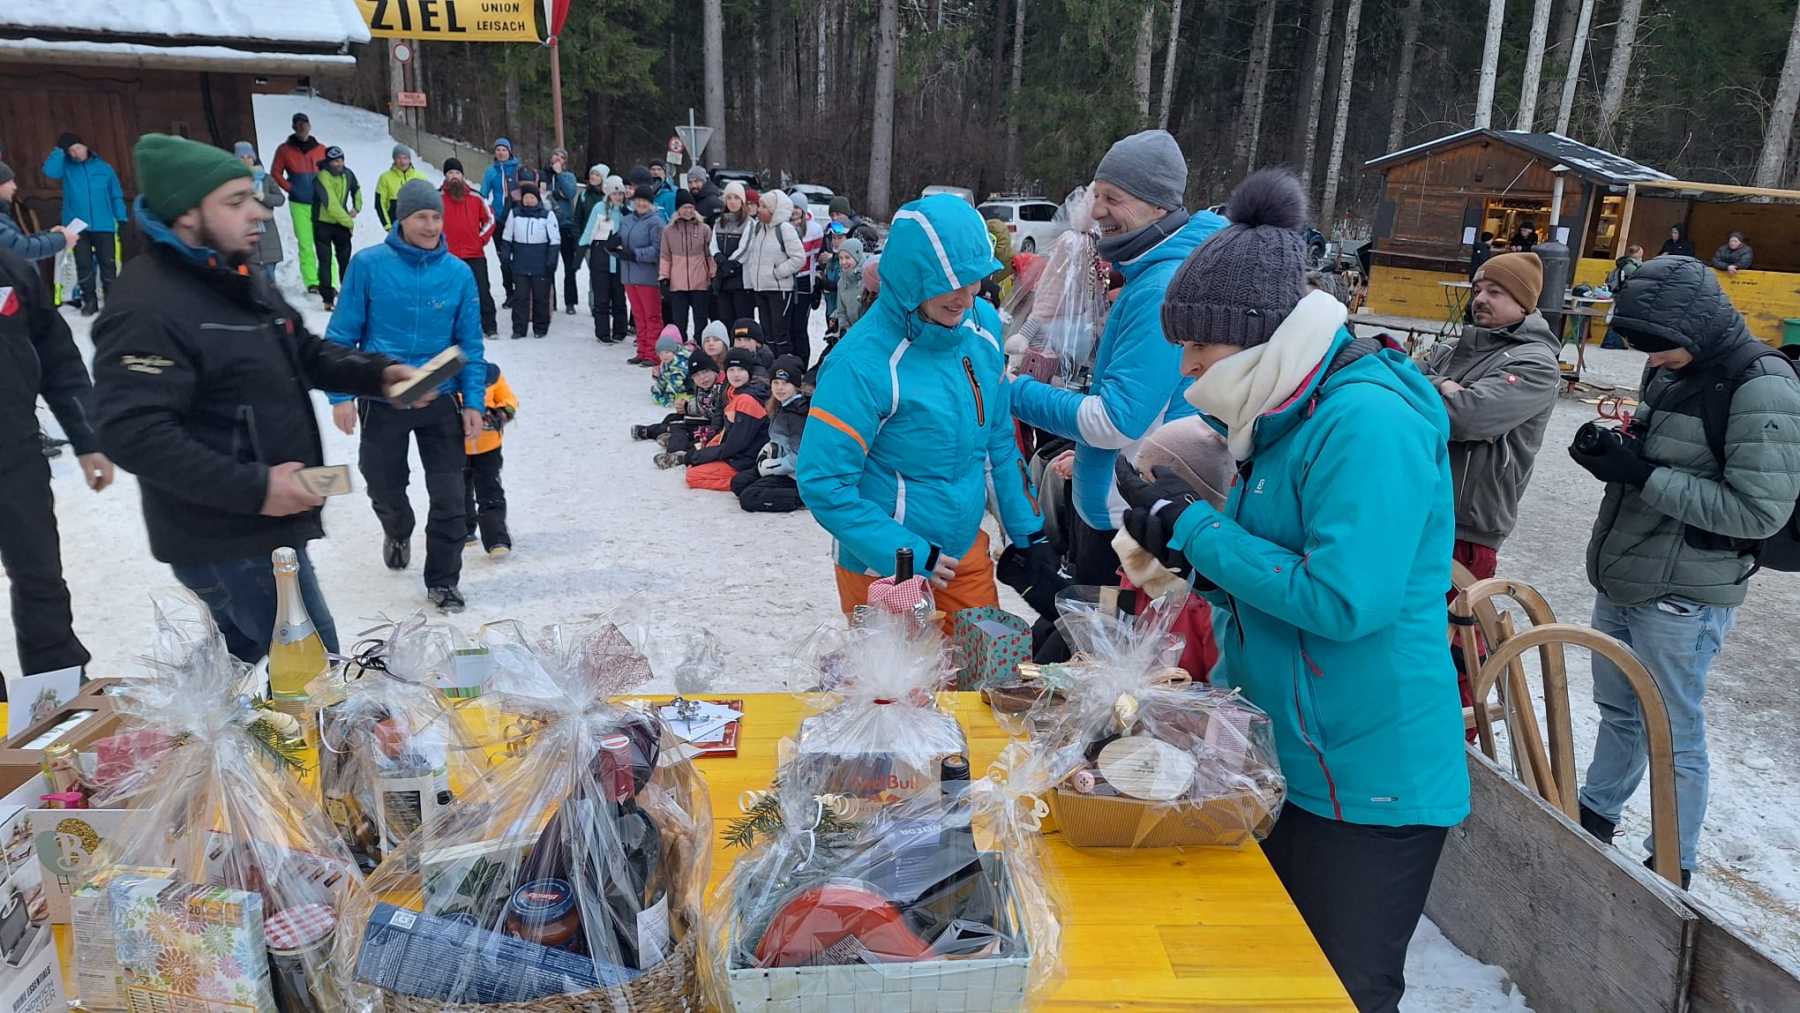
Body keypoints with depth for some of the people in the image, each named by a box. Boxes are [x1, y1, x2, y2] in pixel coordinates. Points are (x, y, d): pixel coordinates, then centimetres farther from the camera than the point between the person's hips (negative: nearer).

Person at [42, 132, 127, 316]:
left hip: (103, 225, -1)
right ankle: (90, 301, 11)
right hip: (77, 225, 1)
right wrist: (59, 149, -10)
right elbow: (49, 171, -15)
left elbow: (116, 196, 8)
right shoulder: (66, 167, 6)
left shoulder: (104, 168, 7)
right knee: (84, 265, 4)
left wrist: (121, 219, 0)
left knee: (108, 264, 1)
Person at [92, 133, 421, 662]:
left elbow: (307, 353, 19)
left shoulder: (240, 281, 12)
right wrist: (252, 487, -29)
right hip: (226, 543, -10)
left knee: (253, 667, 23)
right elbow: (131, 432, -28)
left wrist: (379, 372, 0)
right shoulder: (147, 308, -22)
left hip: (261, 528, 10)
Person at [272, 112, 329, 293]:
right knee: (304, 244, 0)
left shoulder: (321, 149, 7)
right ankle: (311, 282, 2)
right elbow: (277, 173, 11)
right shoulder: (284, 150, 6)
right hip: (298, 204, 0)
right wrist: (290, 188, -1)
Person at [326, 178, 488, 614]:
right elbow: (343, 334, -4)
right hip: (381, 401, 0)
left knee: (449, 497, 1)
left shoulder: (459, 273, -2)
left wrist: (473, 402, -5)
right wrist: (342, 395, -9)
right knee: (384, 489, 17)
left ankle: (442, 581, 17)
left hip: (441, 401, 1)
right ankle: (398, 533, 51)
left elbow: (470, 344, 2)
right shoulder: (368, 265, -8)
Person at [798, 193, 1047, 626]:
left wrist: (1030, 533, 8)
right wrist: (910, 556, -22)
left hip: (966, 547, 6)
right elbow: (822, 482, -23)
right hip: (884, 568, -6)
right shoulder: (863, 363, -24)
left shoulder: (982, 322, -4)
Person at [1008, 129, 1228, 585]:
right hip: (1107, 501, 10)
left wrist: (1019, 393, -17)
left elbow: (1117, 421, -27)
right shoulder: (1151, 275, 10)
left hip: (1129, 521, -10)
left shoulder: (1163, 290, -24)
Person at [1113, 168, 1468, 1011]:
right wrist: (1184, 543, -5)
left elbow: (1344, 601, -27)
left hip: (1364, 779, -9)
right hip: (1286, 755, 9)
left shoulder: (1368, 420, -22)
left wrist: (1194, 528, -19)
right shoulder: (1291, 412, 7)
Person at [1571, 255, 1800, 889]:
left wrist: (1644, 475, -23)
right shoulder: (1668, 370, 6)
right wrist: (1612, 451, -4)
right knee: (1617, 712, 22)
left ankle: (1670, 870, 21)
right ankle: (1595, 816, 39)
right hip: (1620, 580, 7)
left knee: (1674, 736, 6)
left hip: (1682, 598, -7)